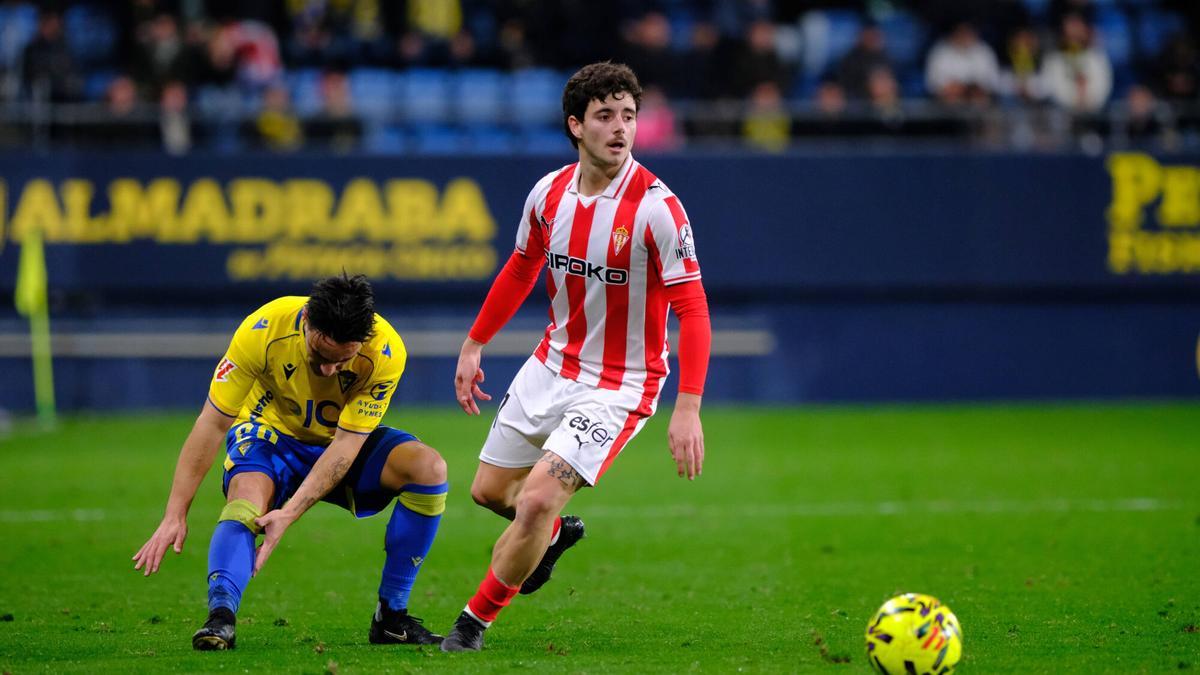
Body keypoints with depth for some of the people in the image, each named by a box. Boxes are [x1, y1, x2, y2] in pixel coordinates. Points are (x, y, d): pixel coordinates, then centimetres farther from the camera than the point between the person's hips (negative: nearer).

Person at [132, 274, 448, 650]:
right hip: (271, 434, -2)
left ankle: (391, 617, -16)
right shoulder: (262, 331, -30)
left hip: (344, 445, 2)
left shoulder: (386, 353, -29)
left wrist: (290, 513, -38)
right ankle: (220, 614, -49)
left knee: (428, 468, -24)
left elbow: (346, 444, -27)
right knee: (248, 492, -36)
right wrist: (175, 516, -26)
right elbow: (211, 424, -23)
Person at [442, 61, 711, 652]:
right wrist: (474, 344, 17)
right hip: (553, 364, 6)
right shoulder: (549, 192, -4)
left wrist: (688, 408, -29)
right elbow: (521, 269, 15)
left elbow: (692, 309, -22)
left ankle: (475, 622, 4)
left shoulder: (656, 207, -22)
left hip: (620, 385, -6)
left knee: (538, 499, -18)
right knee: (490, 489, 16)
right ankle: (552, 536, 51)